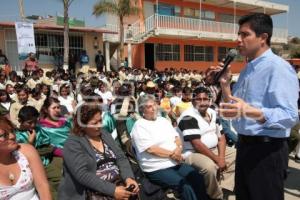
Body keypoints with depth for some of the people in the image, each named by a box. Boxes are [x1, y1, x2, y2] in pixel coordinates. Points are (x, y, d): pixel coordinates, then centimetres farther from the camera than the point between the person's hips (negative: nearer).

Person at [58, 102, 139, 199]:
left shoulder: (105, 135, 9)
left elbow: (121, 158, 6)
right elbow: (82, 174, -18)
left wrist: (129, 178, -11)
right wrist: (112, 190, -23)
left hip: (118, 186, 5)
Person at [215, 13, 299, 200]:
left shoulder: (278, 68, -16)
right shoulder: (248, 69, 11)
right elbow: (234, 108, 13)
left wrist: (248, 111, -38)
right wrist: (225, 83, 0)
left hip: (267, 150, -8)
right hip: (245, 145, 8)